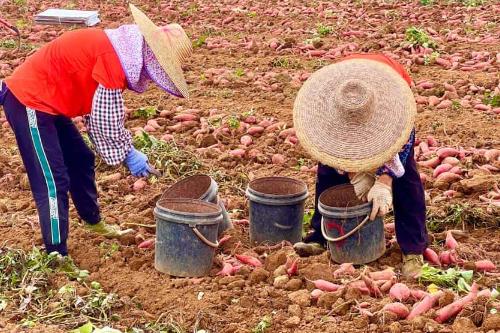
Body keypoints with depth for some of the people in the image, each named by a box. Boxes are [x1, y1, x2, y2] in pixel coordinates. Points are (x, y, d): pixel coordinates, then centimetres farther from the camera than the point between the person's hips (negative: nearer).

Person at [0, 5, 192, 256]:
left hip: (44, 101, 10)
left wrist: (126, 150, 8)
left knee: (80, 160, 21)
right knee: (53, 181, -11)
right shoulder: (113, 56, -22)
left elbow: (100, 112, 14)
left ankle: (93, 222, 41)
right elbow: (105, 117, -20)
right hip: (28, 102, -10)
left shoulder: (116, 50, 9)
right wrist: (128, 154, -8)